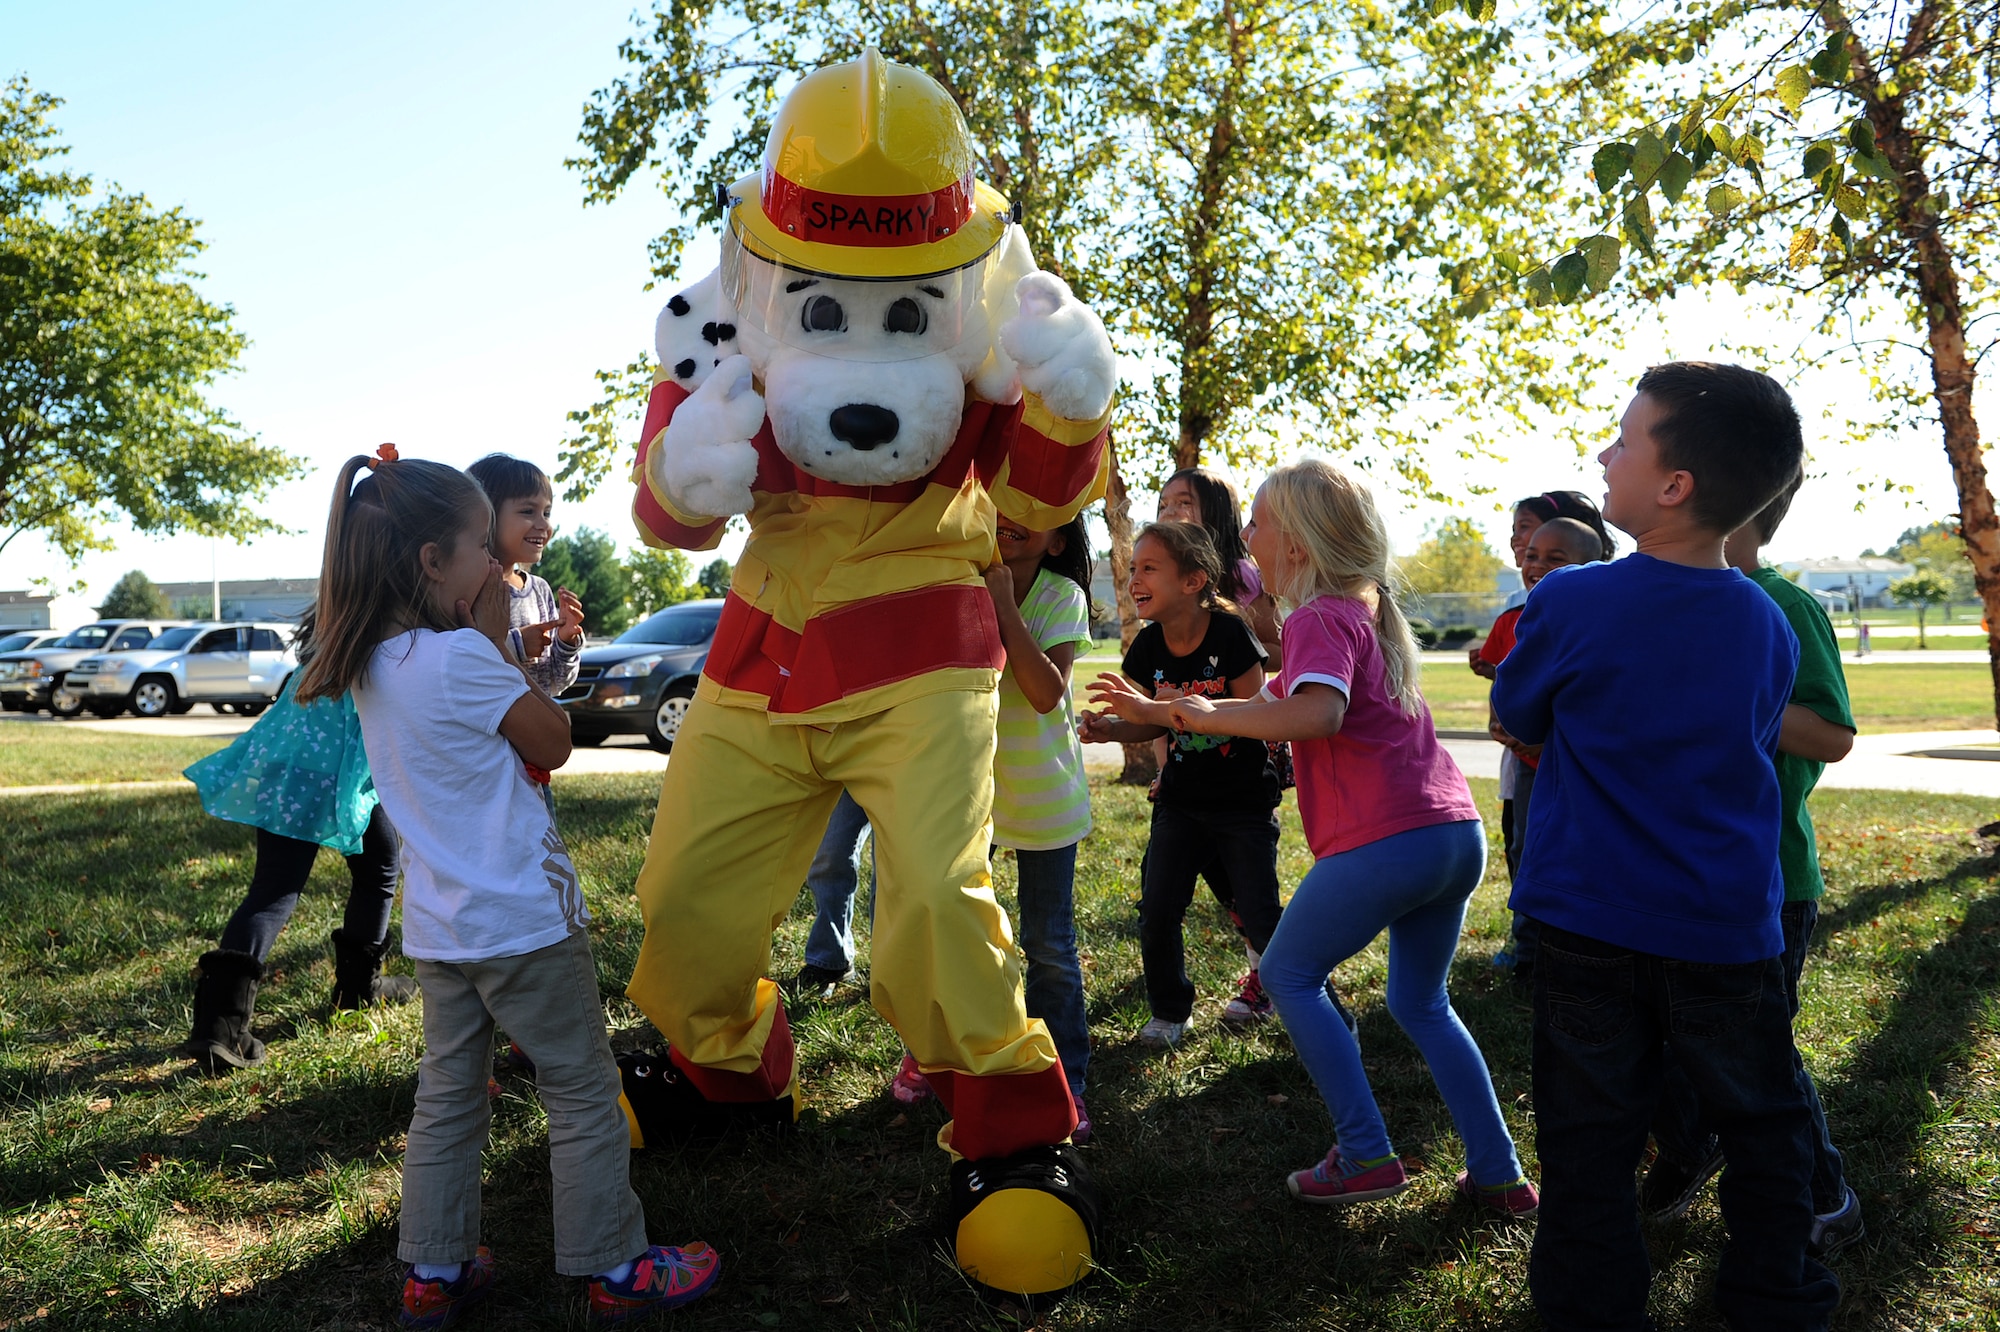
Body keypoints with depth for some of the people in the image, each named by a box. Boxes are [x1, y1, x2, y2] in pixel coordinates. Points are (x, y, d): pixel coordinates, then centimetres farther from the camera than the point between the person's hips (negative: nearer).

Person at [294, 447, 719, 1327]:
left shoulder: (373, 666, 6)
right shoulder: (464, 658, -20)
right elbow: (554, 744, -9)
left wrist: (490, 643, 5)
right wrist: (498, 637, -7)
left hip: (438, 925, 8)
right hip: (521, 919, -8)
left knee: (447, 1096, 18)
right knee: (583, 1092, 6)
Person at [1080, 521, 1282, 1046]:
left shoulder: (1230, 634, -20)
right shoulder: (1148, 647, -5)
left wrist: (1159, 709, -32)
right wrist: (1108, 728, -15)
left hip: (1246, 799, -4)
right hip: (1182, 798, 5)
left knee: (1259, 914, 0)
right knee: (1157, 910, -1)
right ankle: (1169, 1012, 20)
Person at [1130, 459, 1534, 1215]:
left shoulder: (1320, 617, -8)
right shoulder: (1373, 609, 20)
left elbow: (1318, 712, -28)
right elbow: (1290, 698, 27)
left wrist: (1213, 717, -15)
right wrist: (1160, 712, 28)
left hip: (1385, 841, -9)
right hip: (1459, 832, 9)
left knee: (1289, 974, 11)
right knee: (1419, 1002, 24)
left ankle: (1365, 1156, 9)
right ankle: (1499, 1175, 24)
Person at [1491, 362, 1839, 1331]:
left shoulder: (1570, 605, -15)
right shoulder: (1769, 626, -2)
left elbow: (1516, 719, 1)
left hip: (1591, 925, -3)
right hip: (1727, 929, 3)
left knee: (1589, 1149, 9)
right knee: (1763, 1136, 21)